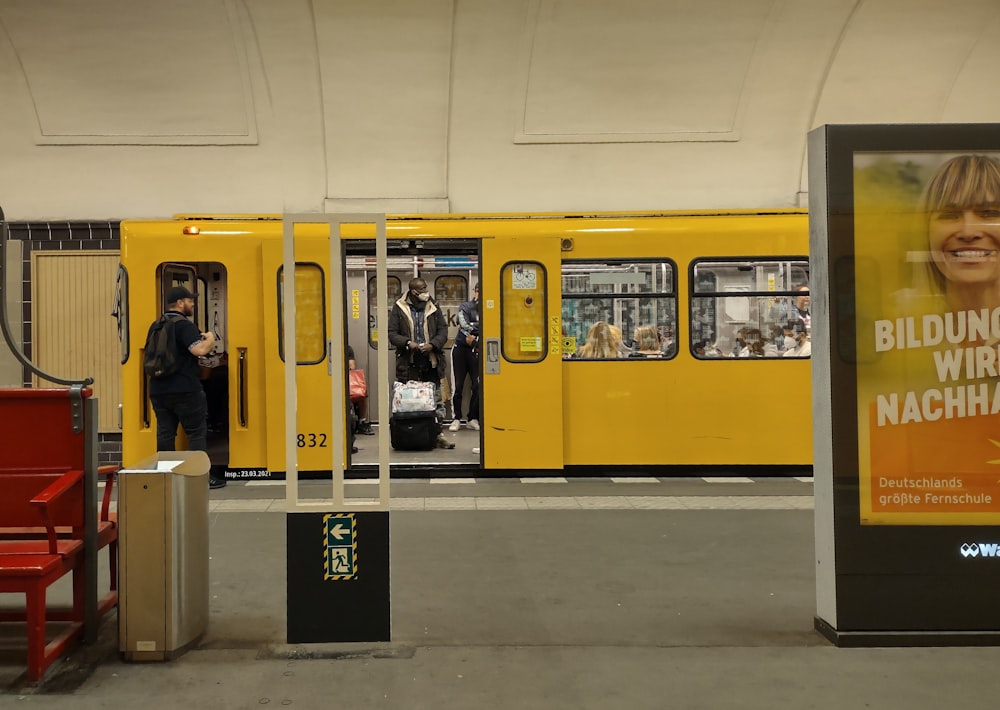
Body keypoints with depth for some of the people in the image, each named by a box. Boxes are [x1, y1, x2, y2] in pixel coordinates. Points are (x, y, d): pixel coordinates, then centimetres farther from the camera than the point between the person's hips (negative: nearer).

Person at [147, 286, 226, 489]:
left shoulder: (156, 326, 14)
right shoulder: (184, 325, -11)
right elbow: (199, 350, -25)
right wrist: (209, 339, -4)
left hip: (158, 390, 7)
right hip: (184, 390, -7)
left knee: (165, 434, 8)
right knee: (197, 432, 0)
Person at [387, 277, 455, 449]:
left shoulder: (433, 307, 8)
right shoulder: (399, 309, 2)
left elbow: (443, 330, 8)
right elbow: (391, 333, 1)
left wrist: (433, 345, -10)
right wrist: (407, 343, -16)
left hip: (430, 361, 2)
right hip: (407, 363, -2)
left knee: (436, 399, 4)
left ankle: (438, 434, 10)